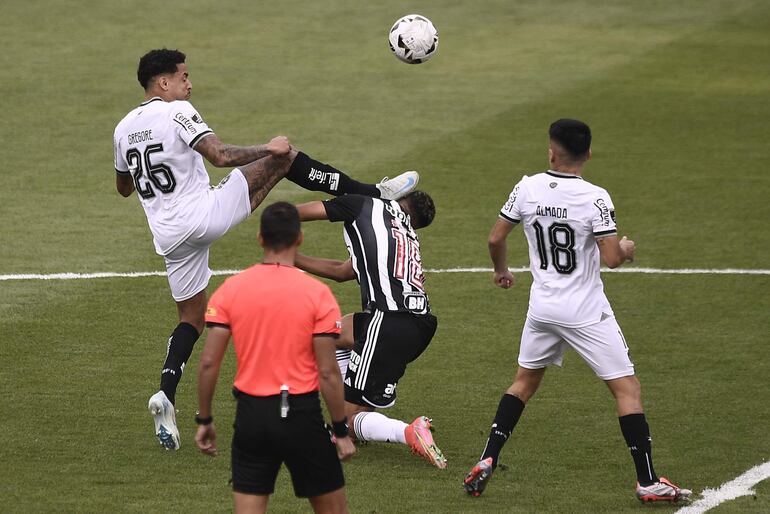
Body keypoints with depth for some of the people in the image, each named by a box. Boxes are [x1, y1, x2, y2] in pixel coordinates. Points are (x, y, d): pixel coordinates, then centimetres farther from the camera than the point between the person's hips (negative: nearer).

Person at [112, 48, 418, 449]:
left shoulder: (123, 129, 13)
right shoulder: (176, 112, -8)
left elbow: (123, 187, 28)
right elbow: (220, 156, -20)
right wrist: (267, 149, -10)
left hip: (169, 236, 7)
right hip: (205, 213, -7)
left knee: (192, 318, 20)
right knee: (285, 156, 5)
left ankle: (165, 395, -3)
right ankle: (373, 194, 6)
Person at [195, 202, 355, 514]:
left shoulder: (230, 290, -1)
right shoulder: (317, 293, -9)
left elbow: (208, 363, -2)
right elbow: (328, 373, -10)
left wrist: (204, 420, 9)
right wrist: (341, 432, -1)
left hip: (251, 415, 2)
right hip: (301, 415, -2)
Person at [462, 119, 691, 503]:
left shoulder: (528, 188, -5)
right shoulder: (594, 198, -17)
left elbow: (496, 238, 3)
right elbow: (611, 258, -19)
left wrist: (501, 270, 24)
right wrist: (626, 249, 5)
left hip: (542, 309, 5)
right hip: (586, 313, -5)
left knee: (524, 382, 23)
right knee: (627, 389, 2)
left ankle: (487, 462, 17)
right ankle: (648, 482, -2)